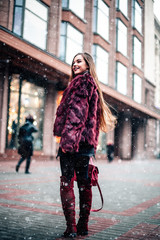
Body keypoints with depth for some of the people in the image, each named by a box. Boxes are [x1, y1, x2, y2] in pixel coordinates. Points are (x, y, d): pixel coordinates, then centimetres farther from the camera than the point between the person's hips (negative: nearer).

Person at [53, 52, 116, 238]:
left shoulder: (81, 82, -5)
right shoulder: (92, 85, 22)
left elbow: (76, 113, -17)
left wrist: (67, 139, -22)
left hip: (75, 138, -9)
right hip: (87, 141, 9)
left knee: (66, 182, -5)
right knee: (84, 182, 10)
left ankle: (71, 228, -3)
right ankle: (83, 226, 18)